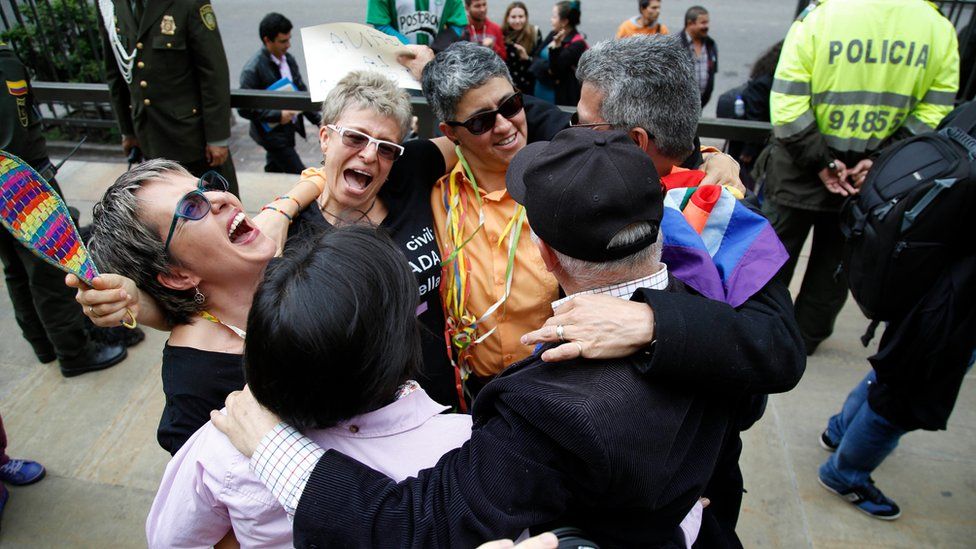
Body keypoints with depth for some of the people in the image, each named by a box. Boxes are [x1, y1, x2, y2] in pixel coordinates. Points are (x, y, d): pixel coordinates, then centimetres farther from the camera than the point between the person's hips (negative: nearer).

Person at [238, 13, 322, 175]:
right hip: (272, 135, -7)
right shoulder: (253, 70, -19)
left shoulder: (288, 60, 3)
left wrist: (318, 120, 3)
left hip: (288, 130, 7)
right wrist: (277, 116, -23)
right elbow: (244, 109, -18)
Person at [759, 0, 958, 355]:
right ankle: (806, 337, 34)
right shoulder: (940, 29, -5)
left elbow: (788, 103, -18)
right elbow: (933, 111, -5)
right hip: (873, 180, 3)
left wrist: (821, 161, -13)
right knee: (835, 264, 20)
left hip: (798, 174, -3)